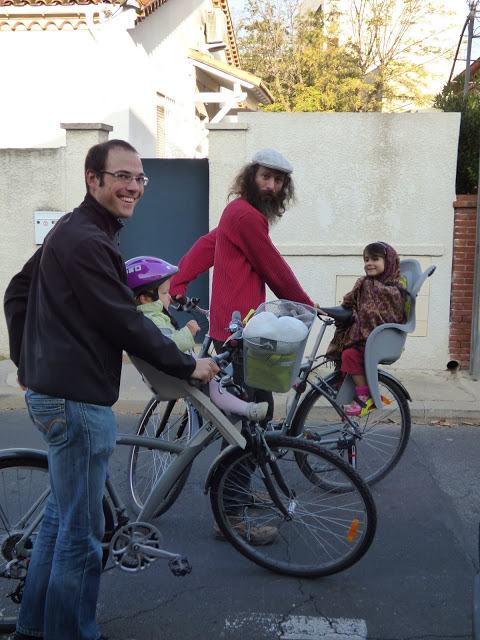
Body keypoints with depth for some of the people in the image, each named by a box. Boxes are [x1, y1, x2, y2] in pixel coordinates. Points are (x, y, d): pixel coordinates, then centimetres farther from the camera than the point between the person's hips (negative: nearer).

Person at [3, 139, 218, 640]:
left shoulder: (70, 231, 15)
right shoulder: (87, 241, -19)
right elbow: (124, 323, -20)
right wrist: (188, 366, -8)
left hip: (52, 389, 11)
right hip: (77, 398, -11)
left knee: (61, 516, 22)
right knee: (82, 532, 1)